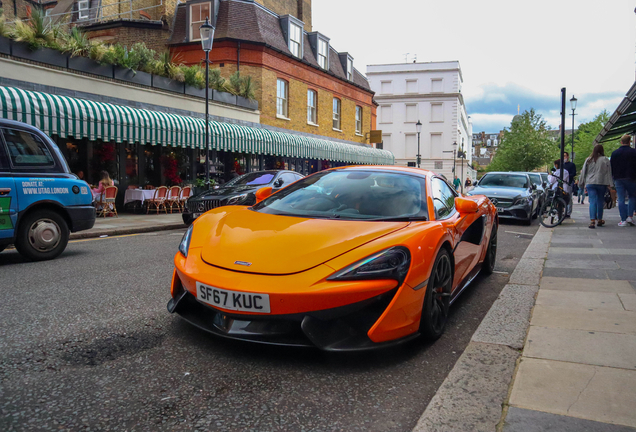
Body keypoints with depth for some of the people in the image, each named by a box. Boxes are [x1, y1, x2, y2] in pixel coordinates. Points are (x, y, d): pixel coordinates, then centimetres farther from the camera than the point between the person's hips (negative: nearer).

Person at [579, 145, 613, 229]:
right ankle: (599, 220, 20)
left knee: (592, 201, -4)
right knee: (600, 201, 11)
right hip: (602, 183, -1)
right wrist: (610, 184, -2)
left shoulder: (588, 160, 8)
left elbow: (583, 173, 11)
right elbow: (608, 172, -2)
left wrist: (583, 184, 17)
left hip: (590, 184, 1)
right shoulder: (605, 160, 1)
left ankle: (592, 220, -18)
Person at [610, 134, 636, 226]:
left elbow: (611, 167, 9)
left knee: (621, 200, 1)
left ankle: (623, 220, -1)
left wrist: (612, 178, 16)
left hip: (618, 179, 2)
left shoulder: (614, 153, 6)